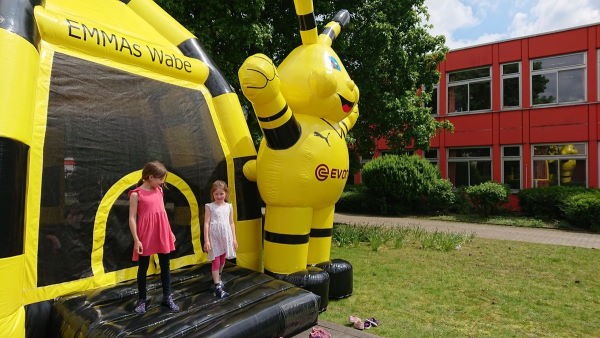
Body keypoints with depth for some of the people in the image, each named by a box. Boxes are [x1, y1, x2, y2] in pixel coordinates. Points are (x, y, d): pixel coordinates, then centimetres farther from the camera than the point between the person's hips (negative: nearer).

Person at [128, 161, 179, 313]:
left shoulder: (159, 191, 8)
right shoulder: (136, 194, -8)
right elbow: (132, 218, -9)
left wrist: (170, 232, 15)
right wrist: (136, 240, -12)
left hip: (162, 235, 5)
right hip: (145, 236, -5)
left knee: (165, 266, 11)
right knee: (143, 268, 10)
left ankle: (167, 297, 22)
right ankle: (142, 299, 25)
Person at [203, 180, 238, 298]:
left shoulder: (229, 206, 5)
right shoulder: (209, 206, -3)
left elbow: (231, 223, 8)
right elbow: (206, 223, -5)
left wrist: (234, 238, 6)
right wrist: (206, 240, -10)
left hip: (226, 237, 4)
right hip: (214, 237, -3)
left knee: (223, 259, 16)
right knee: (216, 261, -2)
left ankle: (217, 277, 40)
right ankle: (217, 286, 2)